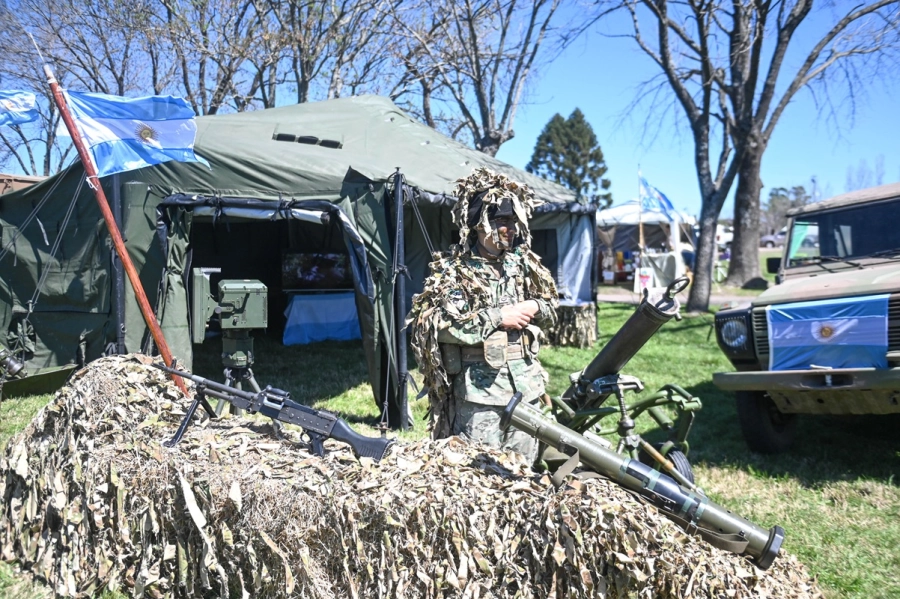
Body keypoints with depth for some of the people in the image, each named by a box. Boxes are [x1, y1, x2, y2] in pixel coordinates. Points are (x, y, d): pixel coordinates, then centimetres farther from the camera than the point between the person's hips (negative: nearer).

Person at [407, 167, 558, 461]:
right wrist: (498, 317, -17)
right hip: (478, 389, -5)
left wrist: (534, 308, -3)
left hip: (526, 384, 6)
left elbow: (552, 305, 21)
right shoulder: (453, 270, -7)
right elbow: (441, 324, -19)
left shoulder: (523, 263, 10)